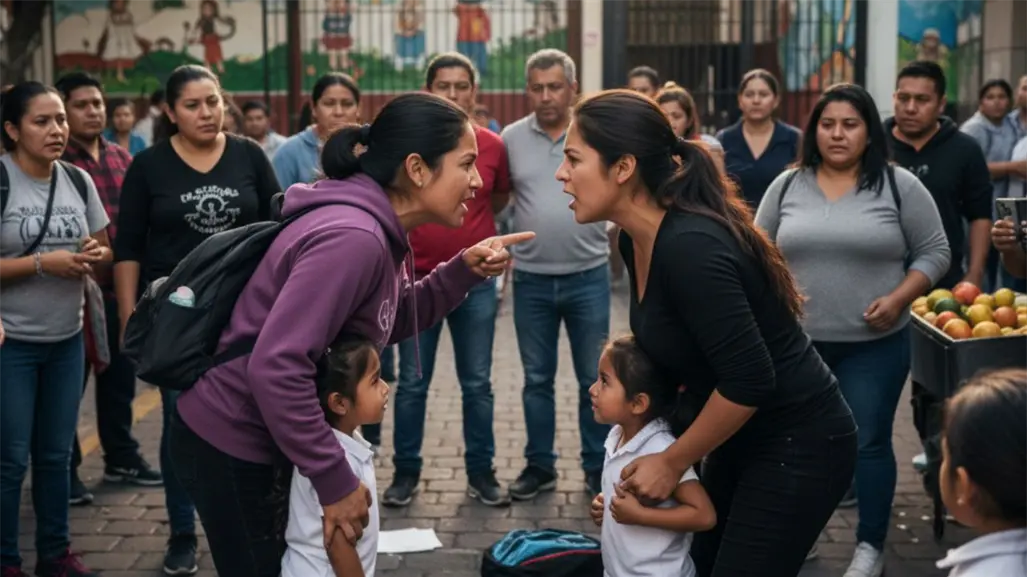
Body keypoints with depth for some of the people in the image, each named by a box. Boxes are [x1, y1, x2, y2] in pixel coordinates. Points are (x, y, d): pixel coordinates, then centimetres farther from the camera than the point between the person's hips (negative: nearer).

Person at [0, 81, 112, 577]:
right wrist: (43, 263, -23)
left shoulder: (78, 181, 4)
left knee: (56, 453, 14)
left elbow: (103, 248, 13)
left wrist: (95, 256, -9)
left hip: (67, 338, 5)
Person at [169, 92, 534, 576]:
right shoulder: (354, 237, -30)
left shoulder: (377, 231, 0)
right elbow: (275, 368, -34)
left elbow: (396, 319, 13)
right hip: (231, 445, -9)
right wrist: (336, 481, -26)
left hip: (267, 437, 9)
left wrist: (463, 270, -2)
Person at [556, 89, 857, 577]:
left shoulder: (689, 247, -29)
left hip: (798, 445, -9)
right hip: (743, 438, 9)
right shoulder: (637, 240, -1)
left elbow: (749, 380, -29)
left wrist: (672, 463, -17)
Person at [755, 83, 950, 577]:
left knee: (869, 443, 3)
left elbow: (934, 252, -1)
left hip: (874, 345, -2)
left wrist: (898, 299, -15)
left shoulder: (899, 186, -3)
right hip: (796, 343, 3)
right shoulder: (786, 187, 4)